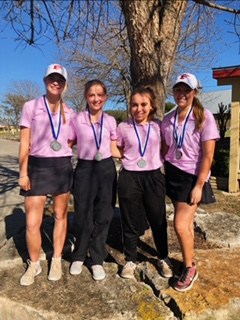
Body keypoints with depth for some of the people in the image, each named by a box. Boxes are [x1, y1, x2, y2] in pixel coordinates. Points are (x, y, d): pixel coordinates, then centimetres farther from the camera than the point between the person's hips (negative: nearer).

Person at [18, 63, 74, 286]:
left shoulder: (69, 112, 7)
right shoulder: (30, 107, -1)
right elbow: (24, 143, -4)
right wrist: (23, 173, -7)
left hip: (63, 166, 3)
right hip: (38, 166, -2)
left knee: (60, 215, 10)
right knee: (32, 222, -2)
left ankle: (56, 261, 29)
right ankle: (33, 264, 23)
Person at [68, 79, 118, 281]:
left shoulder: (110, 121, 4)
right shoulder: (77, 120, -2)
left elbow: (114, 149, 11)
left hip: (106, 169, 2)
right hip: (84, 169, -2)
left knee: (103, 216, 8)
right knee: (83, 215, 6)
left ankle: (97, 259, 26)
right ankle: (79, 256, 31)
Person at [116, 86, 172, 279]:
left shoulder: (159, 126, 1)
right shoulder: (123, 127, -2)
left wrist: (159, 159, 2)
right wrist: (130, 158, -1)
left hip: (154, 177, 1)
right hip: (129, 178, -1)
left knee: (158, 220, 12)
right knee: (131, 222, 10)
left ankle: (164, 258, 35)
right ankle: (131, 260, 31)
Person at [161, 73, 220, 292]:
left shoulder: (204, 117, -11)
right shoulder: (168, 119, 3)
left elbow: (208, 155, -14)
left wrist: (199, 185, -16)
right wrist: (164, 174, 7)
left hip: (192, 176, -4)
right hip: (172, 174, 4)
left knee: (180, 224, -7)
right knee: (186, 222, 12)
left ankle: (189, 268, 17)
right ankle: (189, 263, 30)